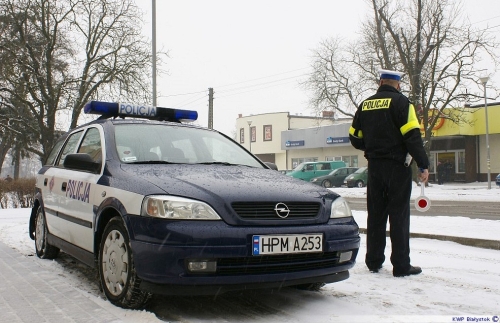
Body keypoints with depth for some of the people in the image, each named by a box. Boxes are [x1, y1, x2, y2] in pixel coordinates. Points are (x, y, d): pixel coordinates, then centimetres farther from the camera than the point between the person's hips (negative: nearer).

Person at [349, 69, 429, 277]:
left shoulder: (365, 105, 9)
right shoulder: (400, 102, -7)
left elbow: (355, 137, 13)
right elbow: (412, 136, -15)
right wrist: (423, 165, -12)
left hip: (374, 166, 5)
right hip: (397, 165, -5)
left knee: (375, 214, 11)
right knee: (399, 215, -2)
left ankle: (373, 262, 16)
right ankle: (401, 266, 0)